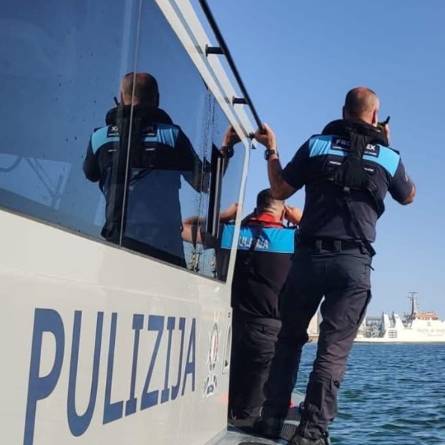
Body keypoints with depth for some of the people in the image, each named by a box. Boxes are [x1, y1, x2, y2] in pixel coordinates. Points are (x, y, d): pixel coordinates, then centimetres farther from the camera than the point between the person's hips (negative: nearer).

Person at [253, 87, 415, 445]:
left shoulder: (317, 145, 6)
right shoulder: (388, 156, 8)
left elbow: (280, 191, 12)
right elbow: (408, 196, 27)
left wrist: (272, 150, 25)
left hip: (311, 257, 1)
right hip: (354, 263, -1)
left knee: (289, 338, 15)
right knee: (334, 349, 0)